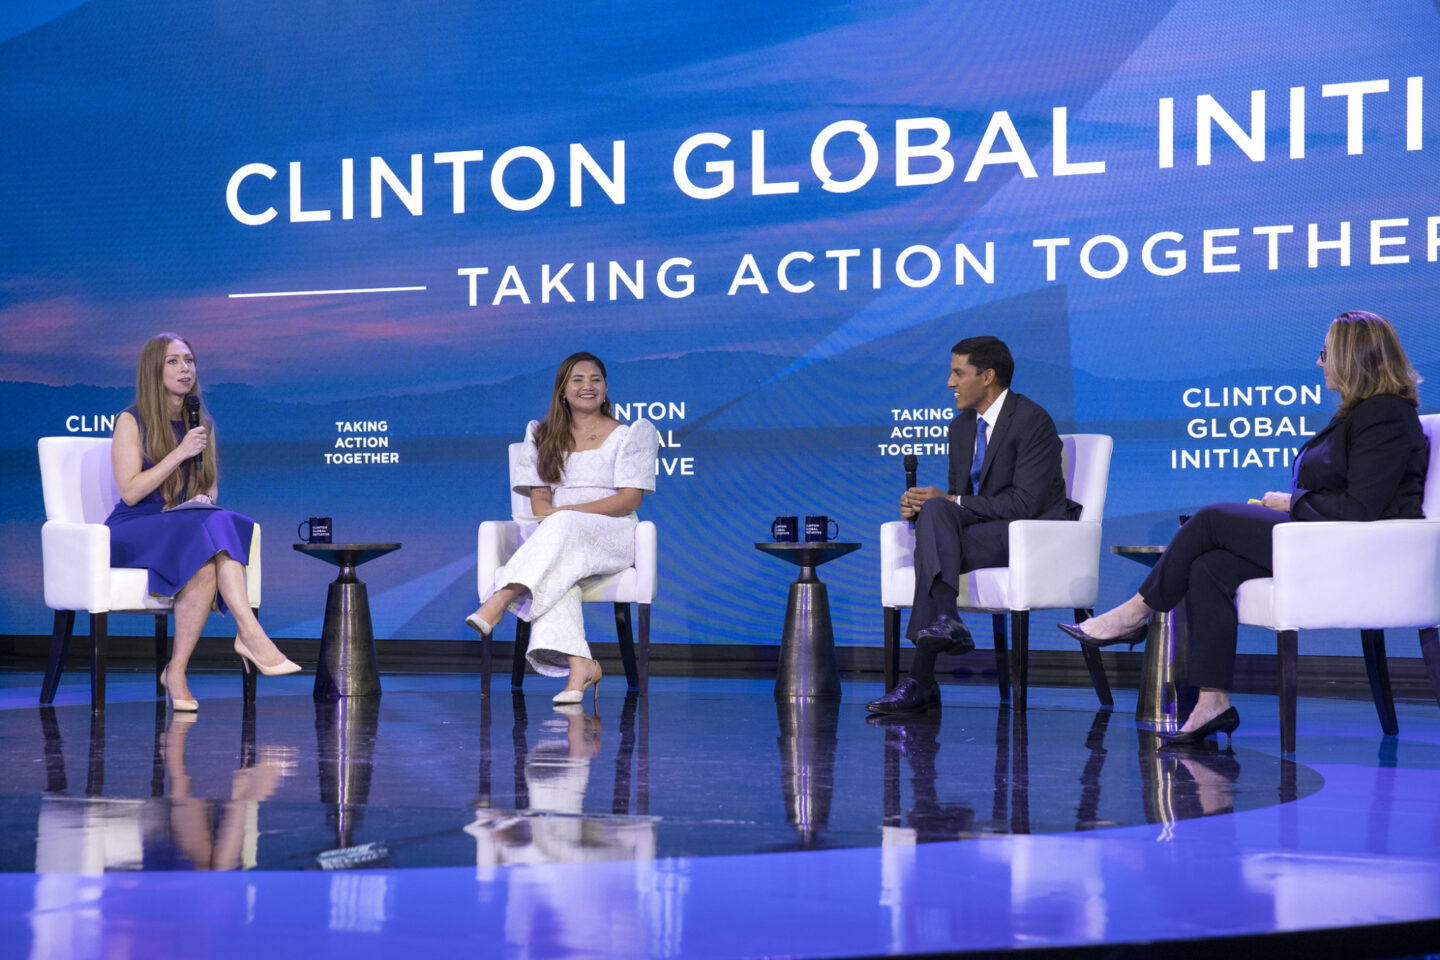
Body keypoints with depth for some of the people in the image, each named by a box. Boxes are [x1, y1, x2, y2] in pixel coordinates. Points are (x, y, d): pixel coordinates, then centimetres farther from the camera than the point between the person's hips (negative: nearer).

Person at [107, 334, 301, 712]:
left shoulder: (202, 424, 15)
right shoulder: (131, 421, -1)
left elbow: (211, 486, 23)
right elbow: (130, 492, -10)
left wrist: (205, 498, -1)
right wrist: (179, 453, -15)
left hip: (188, 528, 5)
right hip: (133, 531, -5)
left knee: (223, 526, -30)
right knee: (209, 534, -34)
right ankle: (251, 633, -40)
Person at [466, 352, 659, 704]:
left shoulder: (630, 434, 9)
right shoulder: (543, 435, 21)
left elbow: (630, 499, -2)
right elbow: (539, 497, 14)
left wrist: (570, 512, -14)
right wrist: (550, 515, -12)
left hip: (611, 537, -2)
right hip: (555, 538, 2)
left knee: (563, 526, -38)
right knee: (555, 571, -36)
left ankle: (500, 600, -48)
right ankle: (579, 663, -48)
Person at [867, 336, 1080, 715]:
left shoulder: (1032, 421, -12)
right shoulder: (961, 427, 14)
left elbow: (1025, 502, -20)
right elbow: (957, 496, 16)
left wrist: (950, 501, -19)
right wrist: (922, 505, -7)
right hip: (981, 528, 7)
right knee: (935, 511, -23)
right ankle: (945, 621, -34)